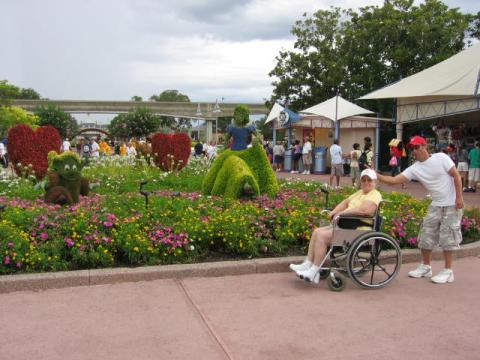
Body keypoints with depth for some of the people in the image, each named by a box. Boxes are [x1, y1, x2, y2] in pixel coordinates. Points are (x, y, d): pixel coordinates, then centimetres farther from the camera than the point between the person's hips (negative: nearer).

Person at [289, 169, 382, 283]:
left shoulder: (374, 195, -10)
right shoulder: (360, 192, 21)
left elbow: (364, 210, -26)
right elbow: (346, 202, 18)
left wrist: (341, 213, -20)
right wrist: (334, 212, -1)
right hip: (346, 225, 10)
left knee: (322, 236, -20)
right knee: (317, 232, 1)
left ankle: (314, 272, -15)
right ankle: (307, 264, 1)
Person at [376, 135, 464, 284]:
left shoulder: (441, 157, -13)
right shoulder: (415, 168, -3)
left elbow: (456, 176, -11)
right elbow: (394, 180, -8)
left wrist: (459, 197, -16)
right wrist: (376, 176, -19)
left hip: (452, 205, -5)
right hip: (436, 205, 5)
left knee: (447, 237, -3)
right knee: (426, 235, 6)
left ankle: (448, 271, 8)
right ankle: (425, 267, 21)